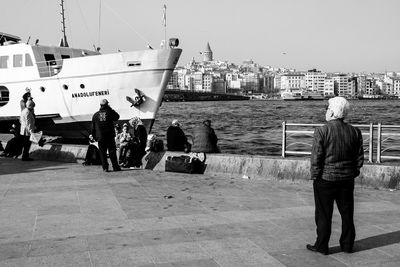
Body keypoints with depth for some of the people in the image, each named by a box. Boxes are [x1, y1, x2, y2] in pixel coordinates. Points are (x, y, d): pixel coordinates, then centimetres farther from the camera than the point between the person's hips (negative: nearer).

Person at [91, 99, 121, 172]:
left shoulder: (95, 115, 5)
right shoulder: (110, 112, -3)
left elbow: (93, 128, 8)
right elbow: (117, 117, 17)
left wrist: (95, 137, 16)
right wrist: (111, 109, 16)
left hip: (100, 137, 1)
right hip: (110, 136, -1)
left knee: (102, 152, 5)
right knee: (112, 151, 2)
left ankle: (105, 167, 1)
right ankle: (115, 167, 1)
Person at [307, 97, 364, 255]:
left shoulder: (322, 131, -14)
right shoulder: (354, 132, 0)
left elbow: (316, 158, -14)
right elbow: (360, 157, 5)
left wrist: (315, 176, -3)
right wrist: (353, 173, 16)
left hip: (325, 179, -4)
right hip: (347, 179, 4)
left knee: (324, 214, 6)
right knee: (347, 212, 15)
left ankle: (321, 246, 14)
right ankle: (347, 244, 24)